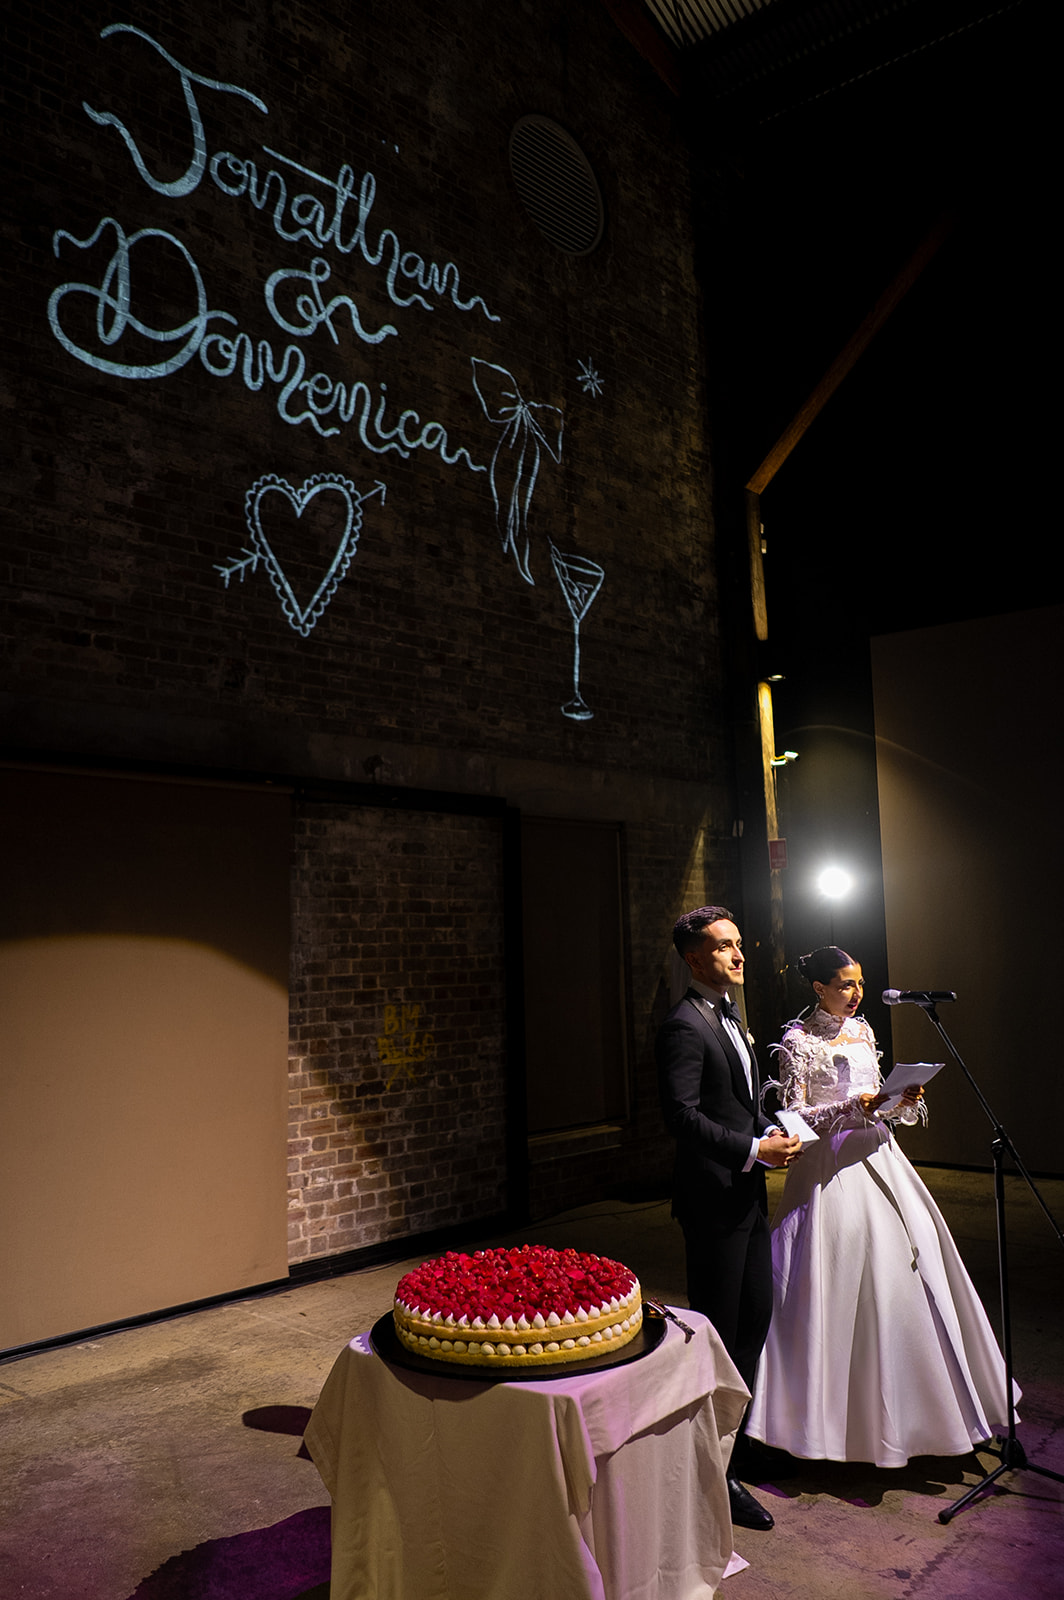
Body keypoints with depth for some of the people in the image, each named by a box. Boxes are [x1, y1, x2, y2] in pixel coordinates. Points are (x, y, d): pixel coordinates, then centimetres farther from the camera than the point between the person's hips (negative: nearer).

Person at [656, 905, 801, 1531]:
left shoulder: (731, 1017, 13)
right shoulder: (685, 1025, -18)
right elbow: (683, 1115, -23)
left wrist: (775, 1131, 4)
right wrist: (755, 1149, -21)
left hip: (748, 1196, 9)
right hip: (714, 1199, -9)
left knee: (757, 1313, 19)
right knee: (719, 1332, 2)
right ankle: (718, 1472, 16)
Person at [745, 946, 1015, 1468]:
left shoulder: (862, 1029, 12)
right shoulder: (799, 1039, -9)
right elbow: (795, 1115, -11)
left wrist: (905, 1099, -2)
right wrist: (854, 1107, -20)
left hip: (876, 1156, 7)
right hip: (832, 1165, -7)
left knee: (910, 1262, 6)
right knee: (843, 1276, -5)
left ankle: (908, 1401, 21)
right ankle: (845, 1414, 10)